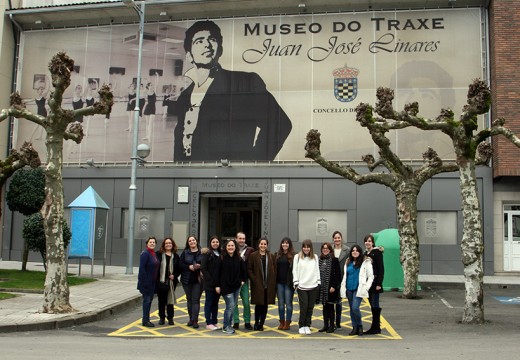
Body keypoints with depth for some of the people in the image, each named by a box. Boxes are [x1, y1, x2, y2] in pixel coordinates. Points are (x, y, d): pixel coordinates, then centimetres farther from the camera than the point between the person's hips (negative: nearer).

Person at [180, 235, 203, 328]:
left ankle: (195, 320, -8)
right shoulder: (185, 253, 5)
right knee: (189, 299, 11)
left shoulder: (202, 252, -2)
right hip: (187, 279, 3)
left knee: (196, 300, -7)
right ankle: (191, 318, 22)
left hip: (198, 279, -3)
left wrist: (200, 266, -18)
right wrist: (189, 267, -14)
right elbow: (181, 265, 1)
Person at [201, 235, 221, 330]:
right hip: (209, 283, -5)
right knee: (209, 302, 1)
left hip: (218, 282, 5)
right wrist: (209, 279, -14)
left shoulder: (221, 254, 10)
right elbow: (203, 268, -9)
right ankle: (208, 323, 6)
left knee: (215, 302, 11)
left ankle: (214, 322, 18)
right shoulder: (207, 253, -5)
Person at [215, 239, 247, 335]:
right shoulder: (222, 258, -5)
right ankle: (226, 327, 2)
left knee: (232, 307, 8)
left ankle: (228, 326, 19)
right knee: (230, 305, -11)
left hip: (236, 286, 5)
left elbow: (244, 270, 18)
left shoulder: (239, 259, 5)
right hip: (226, 286, -5)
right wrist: (217, 285, -7)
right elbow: (217, 272, -4)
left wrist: (243, 280, 10)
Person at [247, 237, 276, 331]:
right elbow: (249, 269, 0)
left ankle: (261, 324, 15)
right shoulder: (253, 256, 1)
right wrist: (254, 280, -10)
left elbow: (275, 270, 9)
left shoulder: (271, 256, 9)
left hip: (269, 285, 3)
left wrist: (273, 282, -1)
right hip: (257, 285, -3)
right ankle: (256, 323, 11)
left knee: (265, 305, 5)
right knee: (258, 305, -3)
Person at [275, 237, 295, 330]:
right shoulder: (278, 255, 9)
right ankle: (282, 322, 18)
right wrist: (274, 281, 2)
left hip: (288, 283, -4)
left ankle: (287, 323, 9)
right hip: (279, 282, 4)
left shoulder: (293, 256, -4)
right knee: (281, 303, 9)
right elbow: (275, 268, 9)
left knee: (288, 303, 1)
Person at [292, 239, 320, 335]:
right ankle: (301, 326, 7)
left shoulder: (315, 257, 11)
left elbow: (317, 270, 13)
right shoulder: (297, 257, 4)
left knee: (310, 308, 4)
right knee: (303, 307, -6)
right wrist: (296, 283, -2)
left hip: (313, 286, 2)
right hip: (301, 286, -2)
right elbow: (295, 271, 4)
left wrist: (318, 282, 7)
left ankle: (307, 326, 13)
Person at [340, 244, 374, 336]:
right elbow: (345, 276, 18)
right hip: (349, 289, 5)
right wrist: (343, 286, 8)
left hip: (359, 289, -5)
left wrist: (366, 287, -8)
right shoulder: (348, 262, 14)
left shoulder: (366, 262, -1)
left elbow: (371, 277, -1)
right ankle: (355, 328, 17)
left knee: (355, 308, -16)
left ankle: (360, 326, 4)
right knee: (352, 309, 8)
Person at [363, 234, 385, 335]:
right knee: (372, 305, 11)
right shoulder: (365, 253, 13)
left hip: (375, 282, -8)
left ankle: (375, 328, 0)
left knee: (375, 305, -5)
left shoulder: (377, 252, -8)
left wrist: (379, 283, -18)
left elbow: (381, 268, -13)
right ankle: (376, 327, 17)